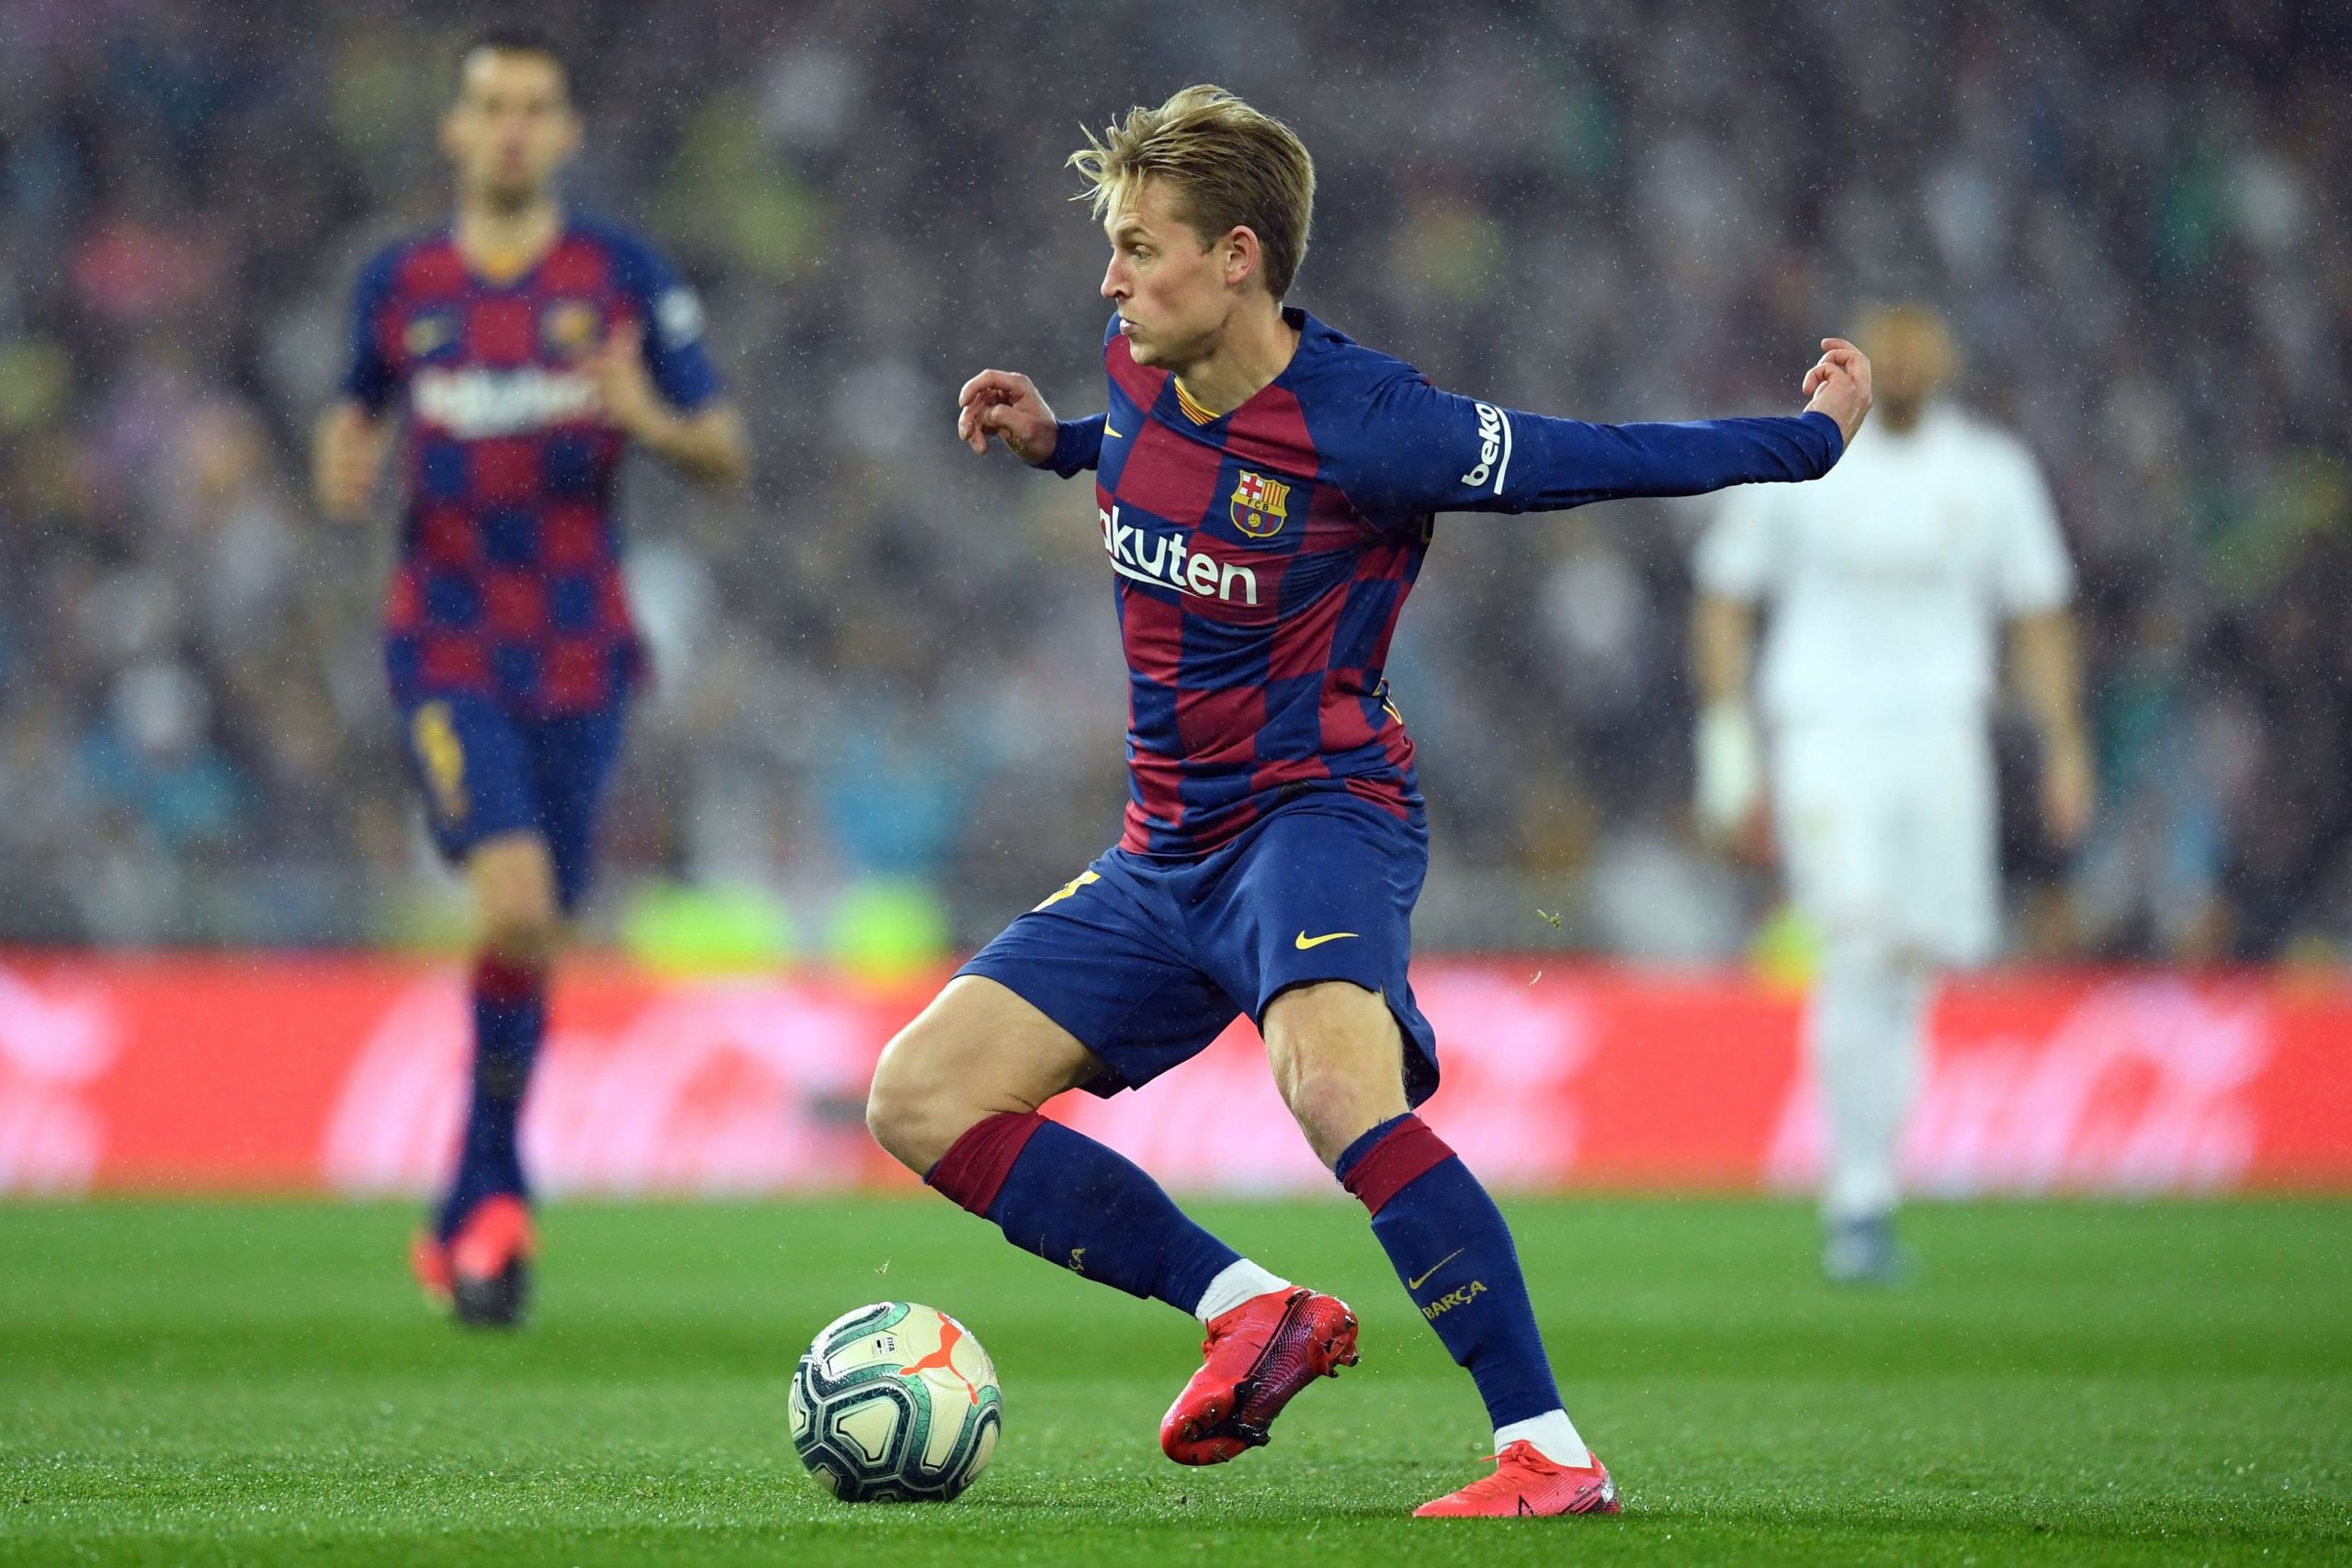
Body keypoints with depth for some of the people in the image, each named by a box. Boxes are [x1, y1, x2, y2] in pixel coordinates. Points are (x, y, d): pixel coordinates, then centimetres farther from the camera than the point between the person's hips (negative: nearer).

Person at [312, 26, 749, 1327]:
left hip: (577, 658, 1)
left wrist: (648, 419, -21)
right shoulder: (400, 286, 4)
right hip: (447, 656, -1)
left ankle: (465, 1218, 24)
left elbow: (727, 456, 1)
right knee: (519, 904, -21)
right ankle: (503, 1191, -2)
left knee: (529, 942, 7)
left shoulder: (624, 278, 0)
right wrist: (343, 464, -3)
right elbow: (357, 413, 21)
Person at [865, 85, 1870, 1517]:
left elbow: (1600, 459, -8)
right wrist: (1054, 443, 13)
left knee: (1337, 1088, -37)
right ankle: (1251, 1311, 1)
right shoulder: (1142, 376, 2)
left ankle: (1551, 1455, -33)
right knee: (920, 1100, -3)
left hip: (1321, 819, -8)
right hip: (1168, 854, 8)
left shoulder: (1367, 426, -19)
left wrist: (1814, 434, -4)